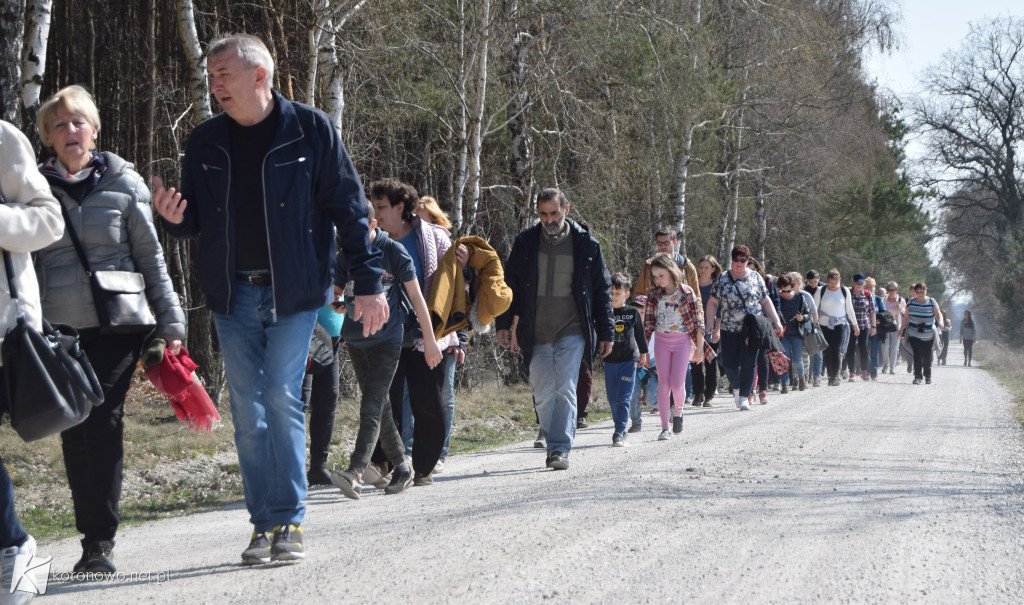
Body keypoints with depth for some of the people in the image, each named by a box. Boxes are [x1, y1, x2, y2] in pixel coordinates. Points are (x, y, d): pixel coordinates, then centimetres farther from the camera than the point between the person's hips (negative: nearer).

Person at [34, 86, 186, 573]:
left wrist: (170, 322, 7)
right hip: (58, 329, 2)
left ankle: (99, 542, -7)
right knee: (75, 433, 1)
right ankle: (95, 539, 10)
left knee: (103, 426, -11)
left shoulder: (124, 184, 5)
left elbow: (152, 258, 10)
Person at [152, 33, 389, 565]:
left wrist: (367, 282, -5)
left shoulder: (310, 131, -3)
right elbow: (195, 220, 15)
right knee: (247, 410, 4)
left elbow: (348, 210, -2)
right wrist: (174, 217, -9)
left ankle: (289, 521, 1)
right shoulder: (205, 142, 7)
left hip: (293, 293, -4)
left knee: (282, 400, -8)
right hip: (232, 296, 4)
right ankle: (264, 522, 11)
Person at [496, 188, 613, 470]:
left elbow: (602, 291, 7)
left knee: (565, 390, -12)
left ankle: (561, 449, -11)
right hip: (536, 334, 2)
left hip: (572, 332, -2)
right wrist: (503, 324, 3)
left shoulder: (586, 244, 1)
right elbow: (510, 285, 10)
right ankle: (553, 443, 21)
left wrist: (605, 333, 4)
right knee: (543, 395, 6)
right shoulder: (525, 242, 4)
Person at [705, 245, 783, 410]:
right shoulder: (723, 279, 7)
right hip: (729, 329, 1)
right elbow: (713, 302, 8)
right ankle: (737, 388, 26)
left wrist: (776, 321, 7)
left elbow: (766, 302, 13)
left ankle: (744, 396, 3)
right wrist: (711, 321, -4)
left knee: (748, 363, -5)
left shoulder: (756, 278, 8)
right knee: (729, 363, -1)